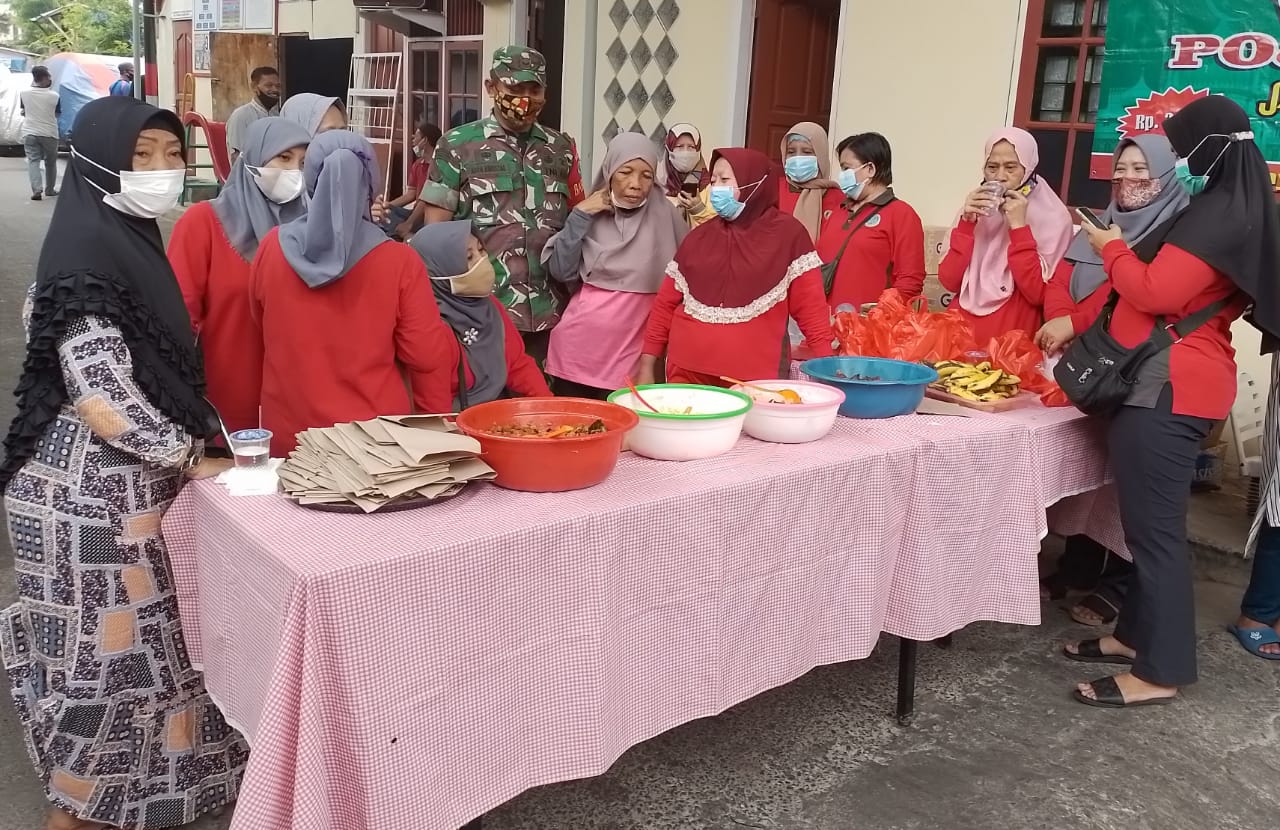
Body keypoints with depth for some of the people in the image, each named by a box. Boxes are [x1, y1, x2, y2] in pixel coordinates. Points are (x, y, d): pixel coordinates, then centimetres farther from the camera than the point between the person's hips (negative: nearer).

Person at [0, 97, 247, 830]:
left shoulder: (131, 240, 9)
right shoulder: (85, 259, -19)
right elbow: (101, 396, -23)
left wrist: (206, 437, 9)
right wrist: (190, 459, -12)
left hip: (131, 478, 9)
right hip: (91, 485, -9)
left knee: (132, 637, 18)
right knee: (105, 643, 4)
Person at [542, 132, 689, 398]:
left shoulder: (665, 214, -2)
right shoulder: (591, 212, 3)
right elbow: (562, 272, -2)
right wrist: (580, 216, -7)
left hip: (633, 350, -1)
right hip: (578, 344, 2)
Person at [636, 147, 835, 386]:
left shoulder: (786, 233, 1)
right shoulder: (699, 236, 9)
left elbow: (810, 307, -3)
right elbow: (666, 304, 10)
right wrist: (647, 367, 6)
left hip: (755, 378, -3)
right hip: (688, 371, 3)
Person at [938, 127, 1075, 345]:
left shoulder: (1053, 219, -2)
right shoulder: (974, 210, 9)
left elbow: (1038, 295, -13)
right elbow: (949, 282, 0)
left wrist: (1018, 227, -15)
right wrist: (967, 221, -8)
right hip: (960, 327, 3)